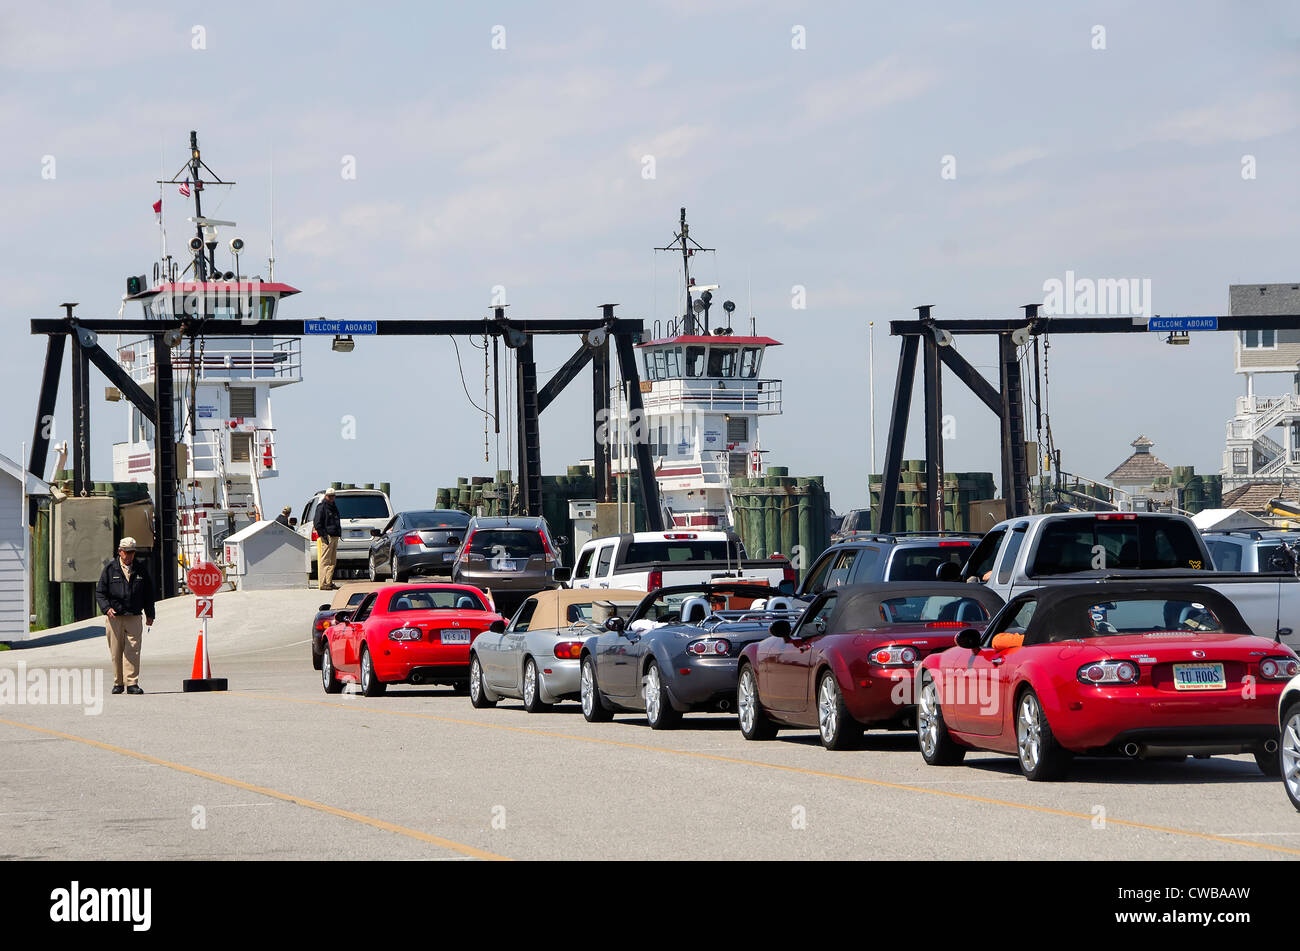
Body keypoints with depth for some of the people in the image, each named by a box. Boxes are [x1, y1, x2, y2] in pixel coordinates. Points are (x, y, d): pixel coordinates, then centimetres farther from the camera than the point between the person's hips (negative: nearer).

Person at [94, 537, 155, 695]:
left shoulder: (140, 570, 12)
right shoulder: (109, 569, 4)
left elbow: (148, 593, 19)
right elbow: (100, 592, 2)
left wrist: (149, 614, 14)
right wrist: (107, 608, -14)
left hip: (134, 618, 1)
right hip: (114, 617, -1)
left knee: (133, 651, -7)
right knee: (116, 652, 1)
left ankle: (132, 683, -7)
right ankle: (118, 683, 9)